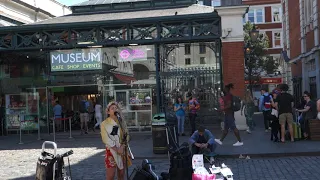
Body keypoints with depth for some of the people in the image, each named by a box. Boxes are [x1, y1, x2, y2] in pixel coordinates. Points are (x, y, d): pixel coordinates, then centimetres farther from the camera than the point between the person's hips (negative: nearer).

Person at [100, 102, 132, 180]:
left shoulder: (122, 122, 10)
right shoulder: (104, 124, -5)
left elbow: (126, 135, 4)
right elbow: (106, 139, -11)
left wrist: (122, 147, -12)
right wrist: (117, 149, -15)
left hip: (122, 151, 4)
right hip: (111, 151, -4)